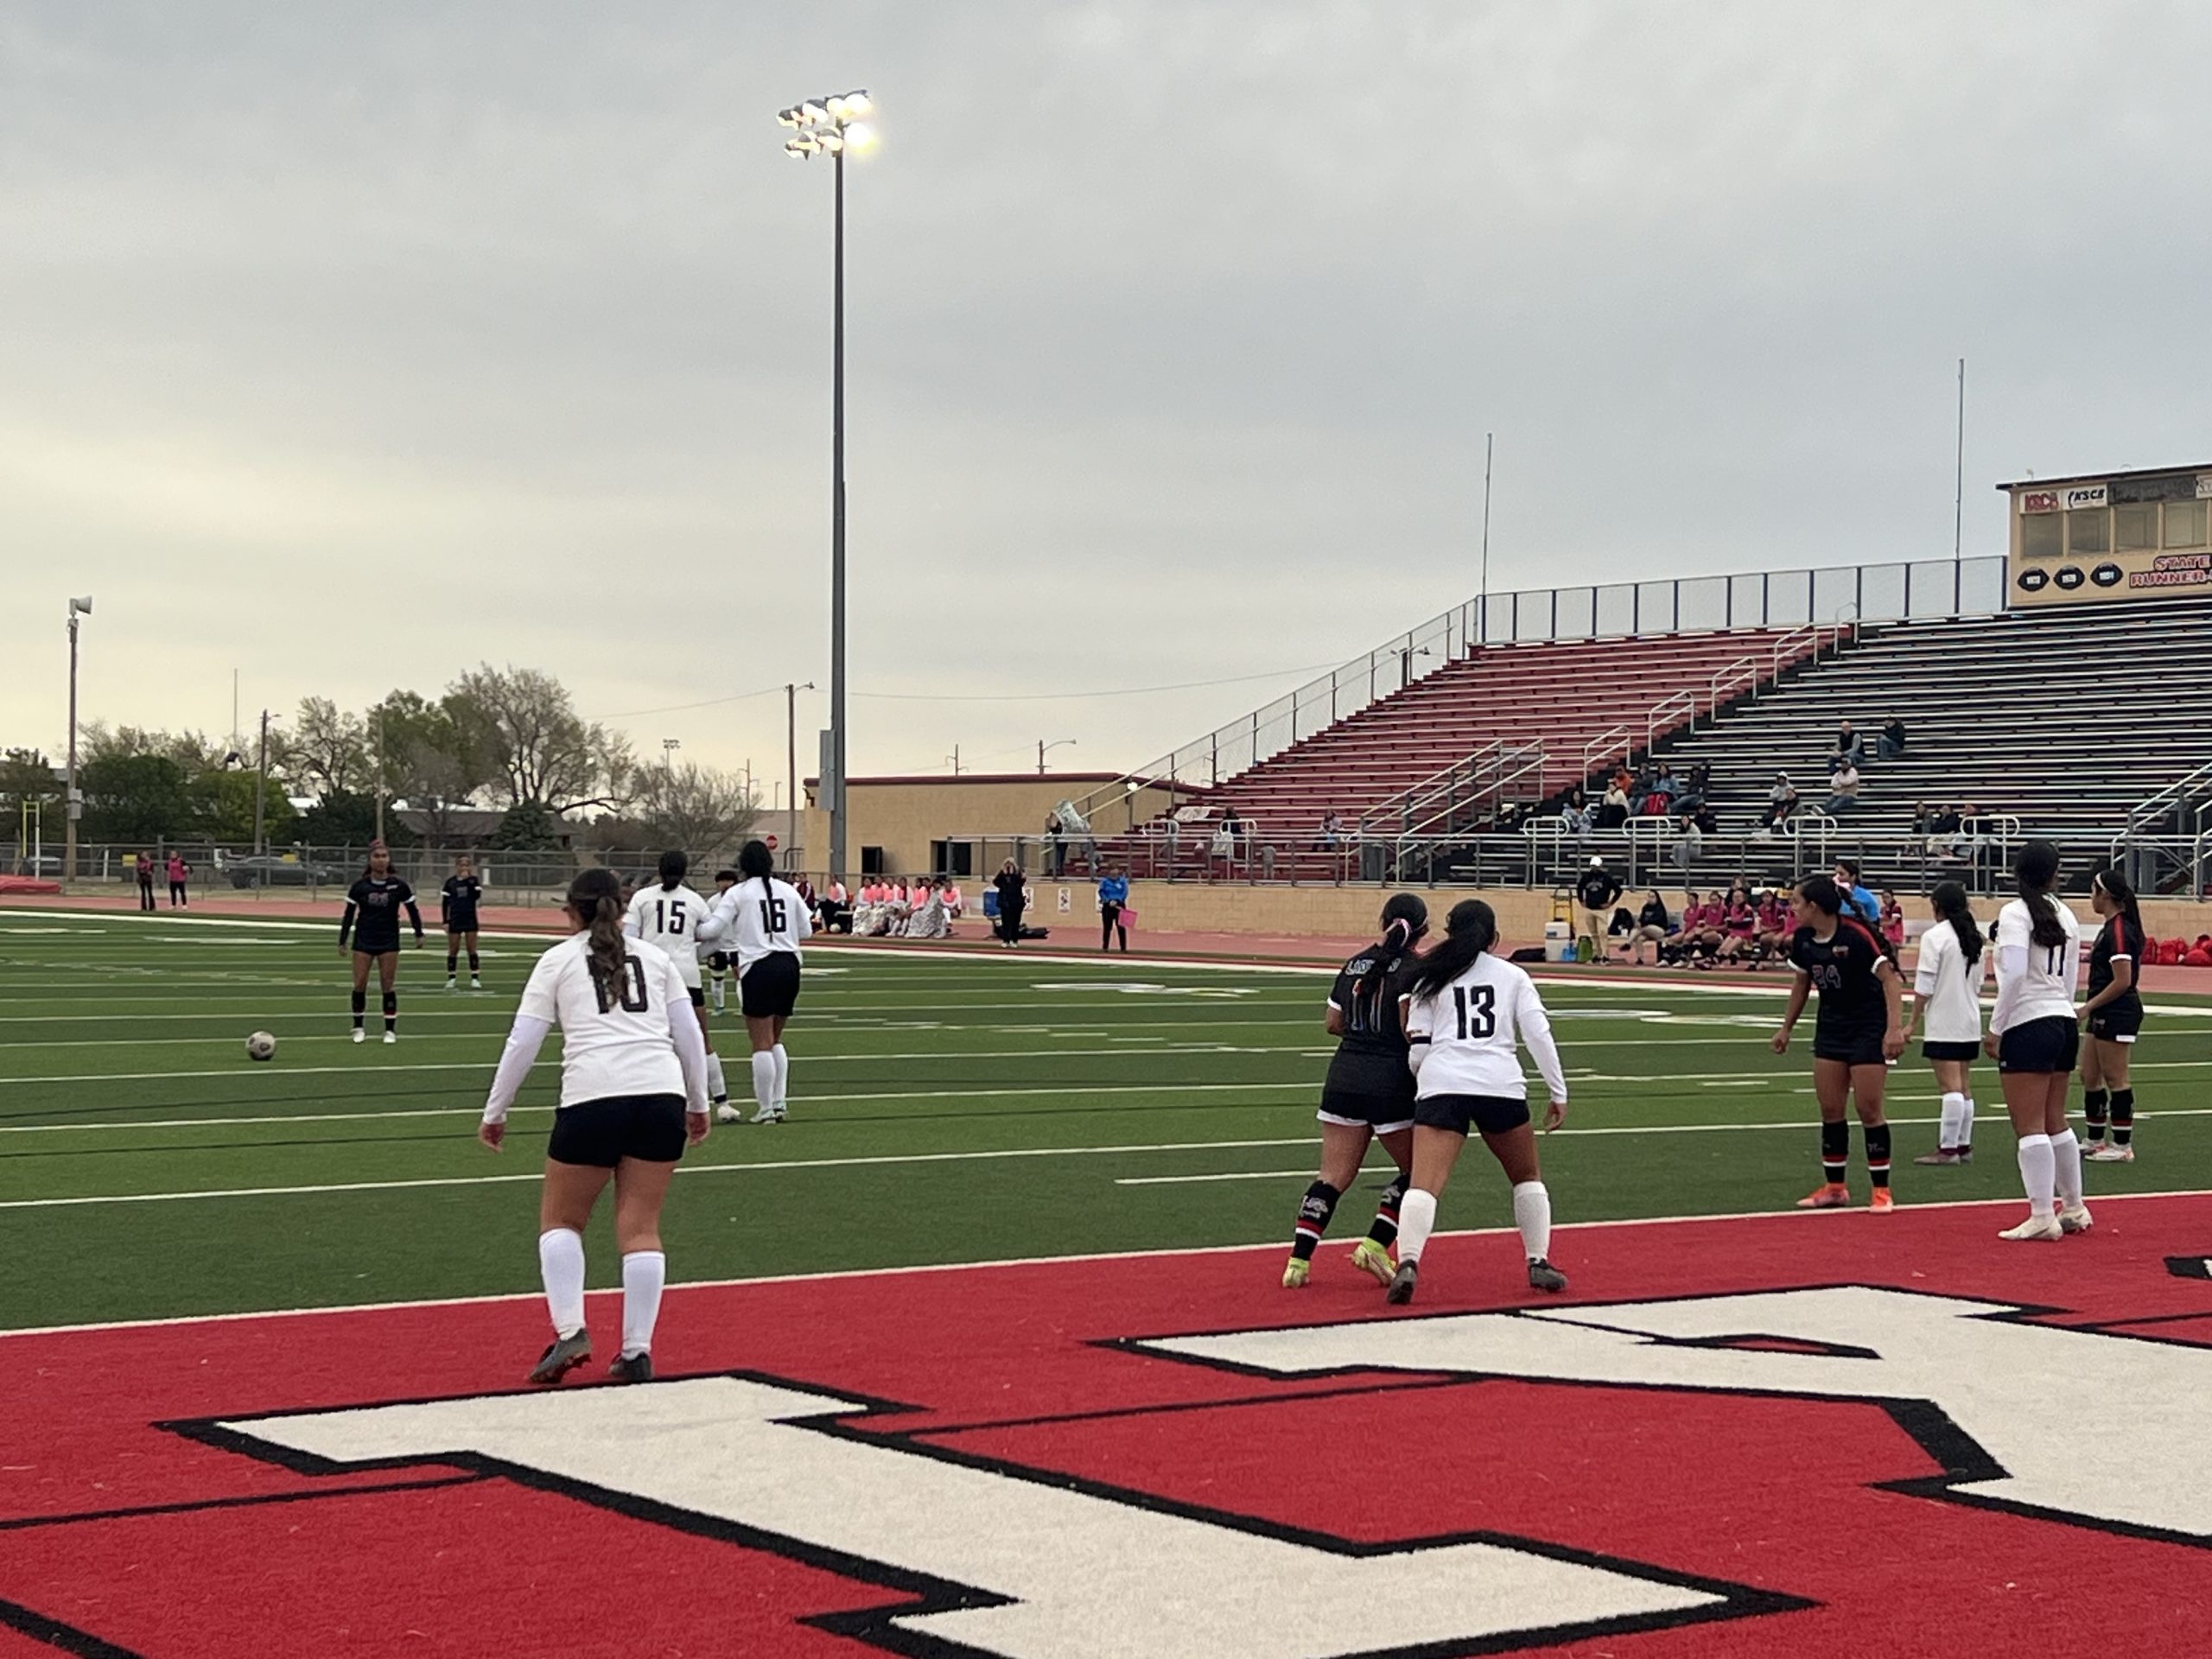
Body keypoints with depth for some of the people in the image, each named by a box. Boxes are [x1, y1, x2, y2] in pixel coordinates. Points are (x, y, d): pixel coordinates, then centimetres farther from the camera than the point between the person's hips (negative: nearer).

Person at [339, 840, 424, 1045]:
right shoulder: (359, 886, -4)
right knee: (359, 984, -3)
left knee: (388, 985, 0)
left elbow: (412, 909, 5)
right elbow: (349, 914, 2)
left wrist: (419, 934, 1)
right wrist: (342, 941, 1)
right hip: (363, 940, 1)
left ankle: (390, 1029, 9)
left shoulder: (398, 885, -5)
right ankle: (358, 1028, 11)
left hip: (389, 941, 0)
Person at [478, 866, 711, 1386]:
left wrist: (494, 1112, 15)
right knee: (640, 1227, 8)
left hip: (593, 1097, -2)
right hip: (662, 1095, 3)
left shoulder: (559, 959, 13)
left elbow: (522, 1042, 7)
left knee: (560, 1219, 14)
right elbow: (689, 1034, 16)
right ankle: (637, 1352, 5)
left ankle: (570, 1331, -1)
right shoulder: (655, 957, 20)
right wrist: (698, 1104, 25)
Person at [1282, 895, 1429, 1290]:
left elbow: (1333, 1023, 16)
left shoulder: (1355, 965, 11)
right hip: (1392, 1080, -5)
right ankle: (1375, 1245, 1)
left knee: (1334, 1175, 7)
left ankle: (1299, 1260, -2)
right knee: (1417, 1169, 13)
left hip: (1344, 1075, 5)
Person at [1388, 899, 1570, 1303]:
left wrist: (1420, 1071, 33)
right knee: (1527, 1177, 24)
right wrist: (1559, 1093, 9)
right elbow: (1539, 1035, 6)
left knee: (1425, 1183, -12)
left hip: (1442, 1086, -1)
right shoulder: (1512, 976, 16)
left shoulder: (1429, 979, 16)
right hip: (1500, 1086, 1)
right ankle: (1538, 1263, 22)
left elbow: (1418, 1050, 11)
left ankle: (1408, 1264, -33)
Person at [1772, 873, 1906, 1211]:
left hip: (1870, 1029, -7)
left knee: (1869, 1110, -5)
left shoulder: (1858, 934, -22)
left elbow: (1889, 979, -22)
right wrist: (1786, 1028, 19)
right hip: (1831, 1028, 7)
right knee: (1830, 1110, 6)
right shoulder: (1803, 940, -1)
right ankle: (1834, 1188, 16)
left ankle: (1881, 1190, 4)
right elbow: (1802, 985, 15)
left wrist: (1895, 1028, -30)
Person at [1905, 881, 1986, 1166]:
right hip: (1970, 1024, 7)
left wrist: (1912, 1022, -6)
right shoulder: (1975, 938, 10)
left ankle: (1947, 1149, -9)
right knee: (1964, 1086, 12)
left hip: (1944, 1023, -7)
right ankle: (1964, 1145, 15)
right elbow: (1979, 984, 16)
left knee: (1951, 1086, -9)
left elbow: (1924, 987, -12)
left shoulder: (1935, 937, -11)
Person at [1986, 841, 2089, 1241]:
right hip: (2065, 1023, 8)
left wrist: (1995, 1029, -13)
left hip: (2028, 1026, -8)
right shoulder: (2065, 916, 12)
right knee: (2055, 1121, 17)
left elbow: (2014, 975, -18)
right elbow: (2069, 980, 16)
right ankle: (2073, 1208, 23)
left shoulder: (2015, 913, -9)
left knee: (2030, 1126, -5)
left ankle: (2042, 1216, -7)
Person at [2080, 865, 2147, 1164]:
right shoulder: (2111, 927, 14)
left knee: (2115, 1079, -5)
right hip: (2105, 1016, 10)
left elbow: (2122, 981, -21)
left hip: (2117, 1014, -10)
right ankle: (2096, 1142, 21)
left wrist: (2089, 1006, -16)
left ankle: (2122, 1147, 1)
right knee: (2090, 1077, 14)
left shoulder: (2118, 930, -17)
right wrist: (2092, 1008, 18)